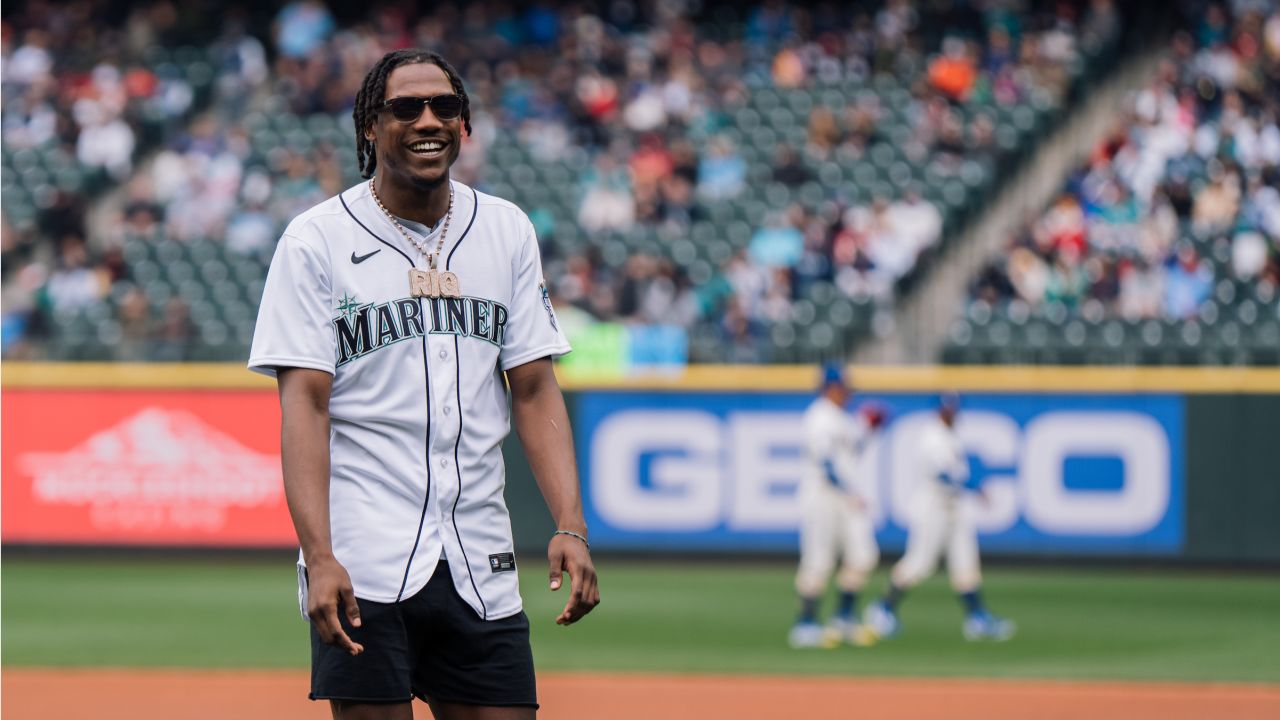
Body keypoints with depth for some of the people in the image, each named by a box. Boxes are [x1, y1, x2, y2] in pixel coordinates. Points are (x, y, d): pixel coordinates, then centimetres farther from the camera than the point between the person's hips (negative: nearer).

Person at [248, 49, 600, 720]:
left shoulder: (507, 231, 11)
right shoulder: (318, 239, -1)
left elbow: (534, 389, 10)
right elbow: (304, 404, -7)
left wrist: (570, 524, -4)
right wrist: (319, 556, -18)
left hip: (481, 565, 4)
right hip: (364, 565, -4)